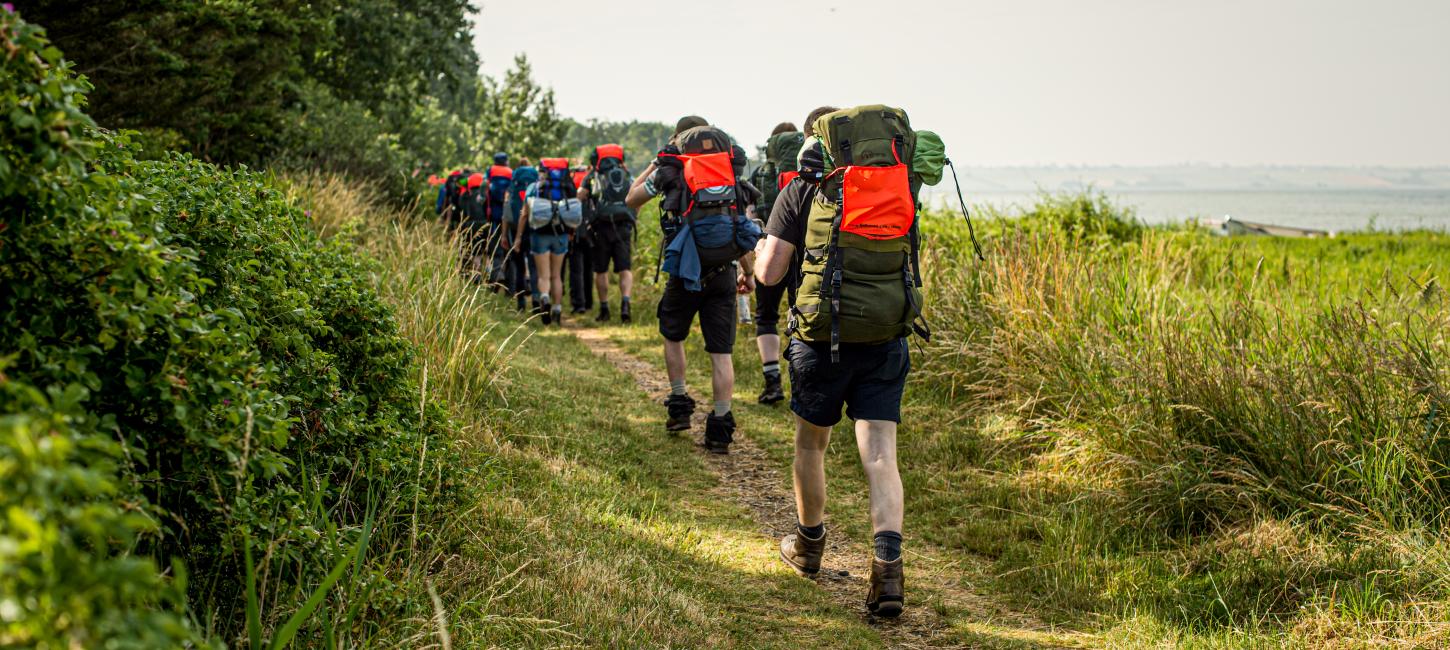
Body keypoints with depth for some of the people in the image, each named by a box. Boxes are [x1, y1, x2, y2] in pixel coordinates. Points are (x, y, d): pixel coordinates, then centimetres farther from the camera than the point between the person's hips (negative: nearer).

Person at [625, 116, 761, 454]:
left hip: (686, 272, -1)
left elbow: (631, 200, 19)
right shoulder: (735, 175, 9)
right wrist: (749, 274, 20)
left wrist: (655, 163, 27)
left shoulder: (671, 172, 3)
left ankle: (679, 405, 23)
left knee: (673, 336, 23)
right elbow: (749, 229, 10)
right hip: (723, 275, 1)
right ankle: (721, 427, 3)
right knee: (721, 352, 4)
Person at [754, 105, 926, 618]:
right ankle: (887, 566, -15)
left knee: (810, 445, 19)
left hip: (822, 339, -2)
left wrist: (765, 244, 17)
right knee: (879, 456, 1)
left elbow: (768, 272, -6)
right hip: (887, 340, 2)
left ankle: (808, 544, 36)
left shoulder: (805, 189, -3)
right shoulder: (902, 184, 8)